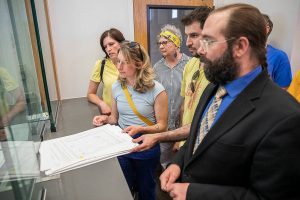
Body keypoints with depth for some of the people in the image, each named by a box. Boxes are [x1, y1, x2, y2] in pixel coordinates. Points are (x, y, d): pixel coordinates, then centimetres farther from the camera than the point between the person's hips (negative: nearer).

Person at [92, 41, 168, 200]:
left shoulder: (156, 90, -19)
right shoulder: (116, 87, -5)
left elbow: (162, 125, -13)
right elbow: (115, 117, 7)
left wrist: (140, 129, -29)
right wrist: (106, 119, -14)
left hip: (146, 148, -3)